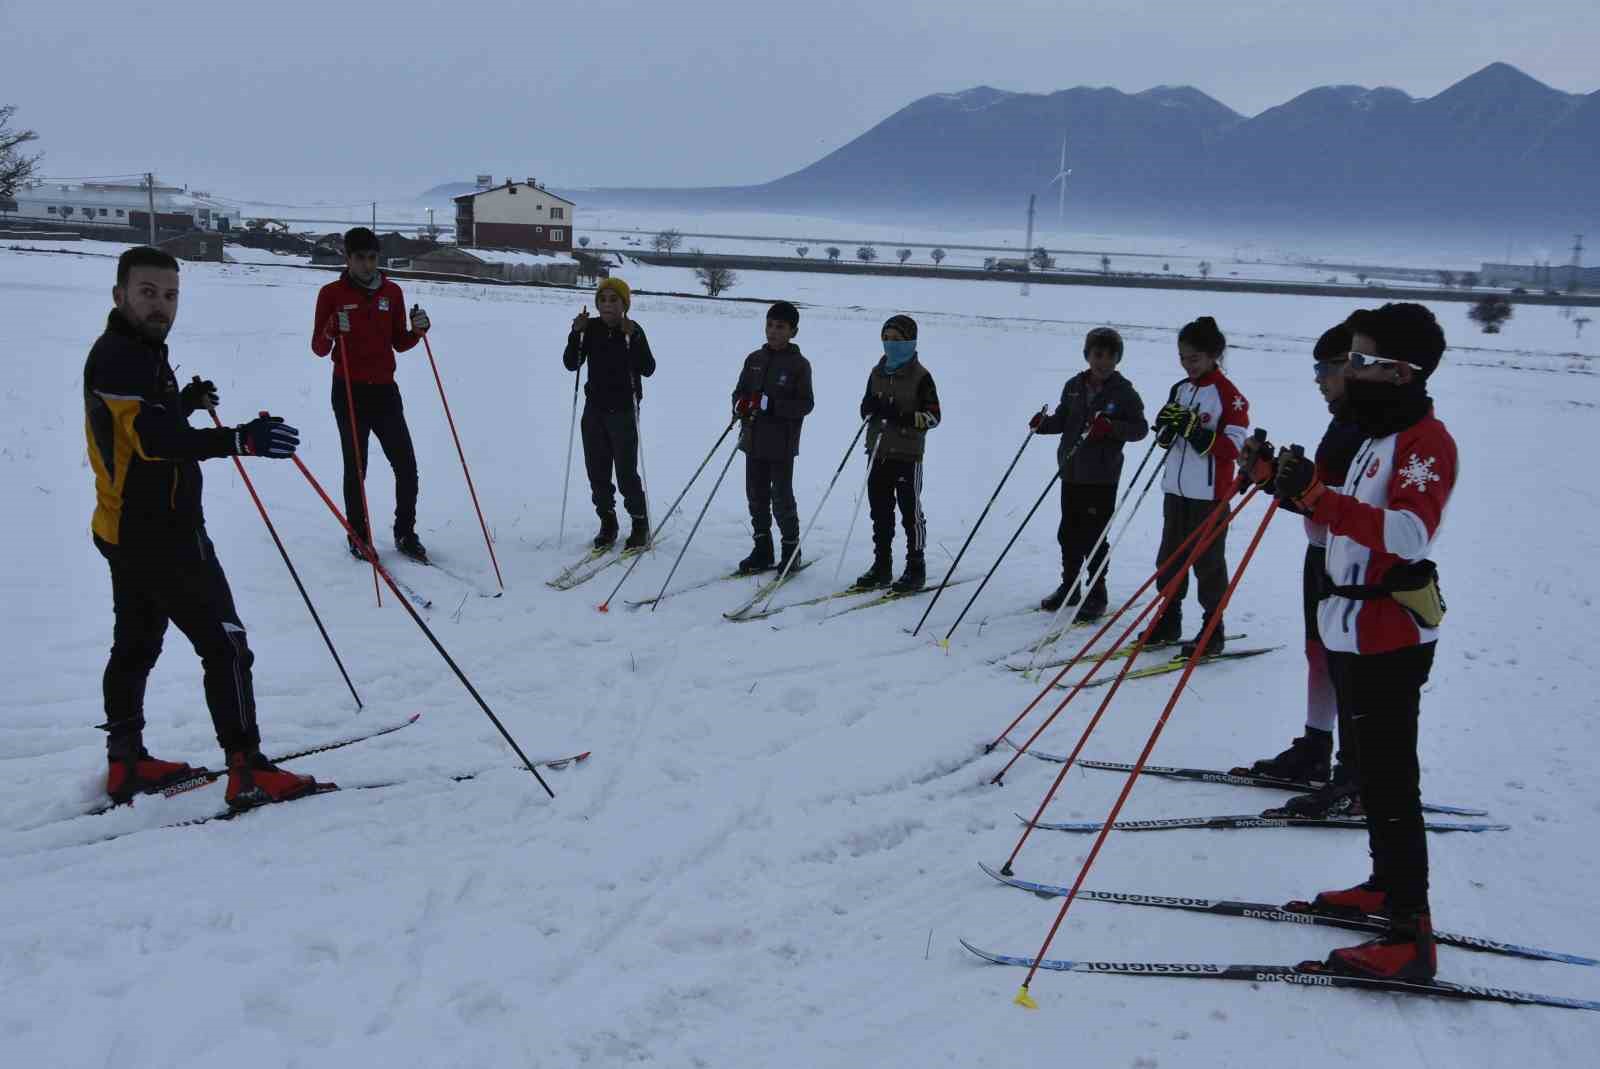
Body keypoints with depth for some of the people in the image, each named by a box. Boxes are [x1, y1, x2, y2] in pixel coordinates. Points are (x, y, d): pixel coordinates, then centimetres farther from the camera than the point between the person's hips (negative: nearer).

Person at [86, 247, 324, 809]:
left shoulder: (136, 352, 13)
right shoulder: (121, 357, -19)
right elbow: (155, 439, -34)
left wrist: (186, 401, 8)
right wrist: (242, 439, -46)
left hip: (130, 531, 11)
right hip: (162, 535, -11)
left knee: (136, 647, 18)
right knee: (225, 645, -8)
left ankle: (125, 762, 29)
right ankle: (248, 772, -6)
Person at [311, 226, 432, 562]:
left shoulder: (392, 292, 8)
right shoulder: (332, 293, -1)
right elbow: (319, 348, 0)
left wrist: (417, 330, -6)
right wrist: (332, 330, -21)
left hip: (385, 389, 3)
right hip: (349, 392, -3)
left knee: (406, 466, -1)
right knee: (356, 468, 2)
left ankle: (405, 534, 14)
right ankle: (359, 538, 13)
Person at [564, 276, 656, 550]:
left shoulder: (633, 330, -7)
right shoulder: (591, 328, 3)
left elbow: (647, 369, -17)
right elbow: (571, 363, -1)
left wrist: (631, 338, -26)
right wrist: (576, 333, -13)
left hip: (623, 411, -4)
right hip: (594, 409, 4)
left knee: (626, 471, -5)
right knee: (597, 470, 7)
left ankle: (640, 524, 12)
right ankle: (607, 522, 22)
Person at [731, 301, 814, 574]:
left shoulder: (799, 365, -7)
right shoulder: (754, 359, 9)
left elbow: (805, 404, -12)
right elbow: (740, 391, 14)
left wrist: (770, 404, -22)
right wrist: (741, 405, -10)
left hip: (782, 445, -5)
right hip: (754, 441, 5)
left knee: (782, 498, 0)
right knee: (756, 496, 11)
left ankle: (791, 549, 16)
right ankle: (762, 551, 22)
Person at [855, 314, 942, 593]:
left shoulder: (920, 376, -6)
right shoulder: (877, 373, 12)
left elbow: (933, 415, -9)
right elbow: (866, 407, 18)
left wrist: (906, 418, -24)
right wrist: (872, 407, -6)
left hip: (908, 454, -6)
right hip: (878, 452, 6)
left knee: (910, 511, 0)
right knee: (880, 510, 10)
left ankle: (916, 569, 9)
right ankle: (882, 566, 19)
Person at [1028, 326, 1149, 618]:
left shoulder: (1124, 392, -6)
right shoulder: (1074, 386, 7)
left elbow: (1140, 427, -7)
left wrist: (1111, 427, -23)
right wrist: (1044, 423, -4)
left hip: (1102, 477, -5)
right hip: (1071, 473, 5)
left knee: (1094, 537, -3)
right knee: (1069, 532, 13)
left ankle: (1096, 595, 8)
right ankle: (1070, 586, 28)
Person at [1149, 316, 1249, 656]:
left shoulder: (1228, 394, -9)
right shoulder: (1179, 389, 12)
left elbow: (1234, 446, -15)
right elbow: (1164, 439, 15)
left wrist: (1195, 429, -22)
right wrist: (1168, 426, -8)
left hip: (1209, 493, -7)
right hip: (1176, 488, 7)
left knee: (1208, 562, -1)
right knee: (1169, 557, 12)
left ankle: (1213, 631, 8)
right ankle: (1169, 622, 24)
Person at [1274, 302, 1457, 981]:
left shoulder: (1425, 440, -15)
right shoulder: (1381, 435, 16)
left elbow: (1409, 533, -32)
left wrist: (1316, 495, -39)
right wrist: (1297, 490, 6)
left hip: (1389, 636, -10)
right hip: (1355, 628, 10)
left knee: (1389, 780, -9)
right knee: (1373, 768, 20)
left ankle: (1411, 936, -4)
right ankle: (1387, 886, 34)